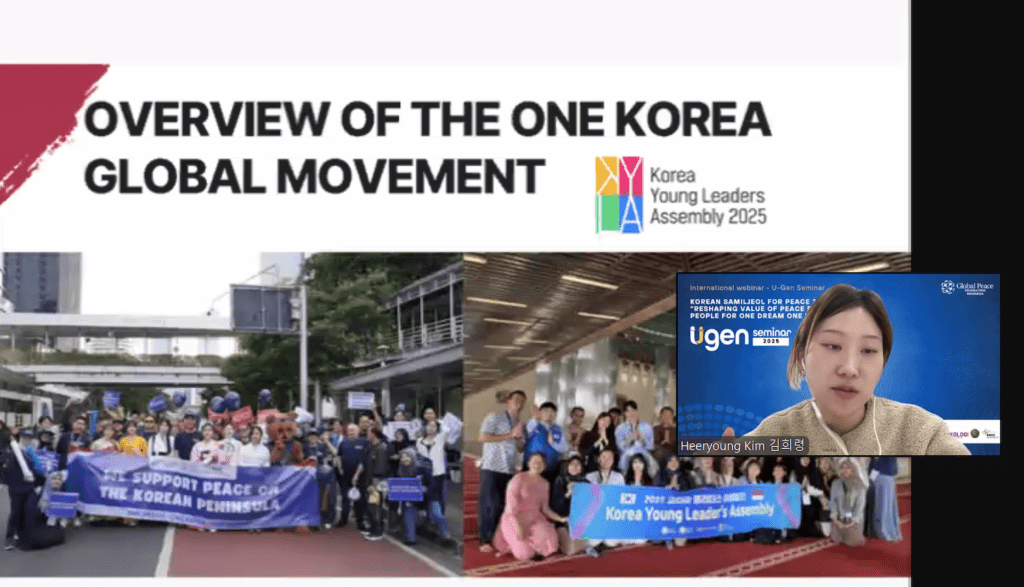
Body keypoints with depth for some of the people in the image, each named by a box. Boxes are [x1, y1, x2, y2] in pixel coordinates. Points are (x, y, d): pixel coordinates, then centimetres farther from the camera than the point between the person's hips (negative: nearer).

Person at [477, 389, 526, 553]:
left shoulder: (519, 423, 18)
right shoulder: (495, 417, -3)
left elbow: (520, 449, 23)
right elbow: (483, 438, -15)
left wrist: (519, 437, 0)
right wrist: (509, 435, -13)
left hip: (509, 470, 6)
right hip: (491, 468, -6)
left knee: (504, 506, 2)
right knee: (491, 505, -8)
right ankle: (485, 541, -4)